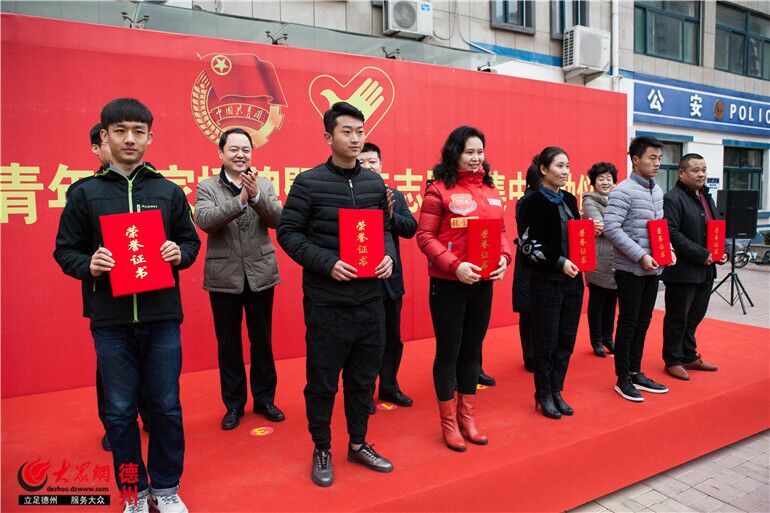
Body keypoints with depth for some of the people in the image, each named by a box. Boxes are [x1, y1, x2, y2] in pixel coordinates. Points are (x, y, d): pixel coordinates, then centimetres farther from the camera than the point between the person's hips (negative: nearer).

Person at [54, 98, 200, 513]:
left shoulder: (169, 191, 5)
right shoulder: (85, 193, 3)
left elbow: (191, 241, 10)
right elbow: (64, 250, 6)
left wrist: (180, 254, -12)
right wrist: (88, 265, -15)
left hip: (162, 317, 1)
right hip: (110, 321, 0)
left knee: (166, 408, 9)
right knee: (119, 411, 10)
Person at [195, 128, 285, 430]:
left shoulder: (265, 185, 4)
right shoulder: (206, 188, 0)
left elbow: (278, 220, -9)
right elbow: (204, 220, -18)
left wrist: (256, 196, -25)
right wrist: (241, 199, -27)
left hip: (261, 275, 1)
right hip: (224, 278, -1)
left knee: (262, 341, 13)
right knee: (228, 345, 11)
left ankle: (264, 399, 30)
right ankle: (234, 404, 28)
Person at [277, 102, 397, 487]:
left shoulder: (374, 182, 7)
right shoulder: (309, 182, -7)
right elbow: (288, 232, -8)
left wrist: (389, 256, -5)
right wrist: (327, 263, -18)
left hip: (369, 299, 5)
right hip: (326, 300, -4)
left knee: (364, 376, 16)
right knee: (323, 380, 8)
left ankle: (358, 443, 35)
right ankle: (321, 450, 29)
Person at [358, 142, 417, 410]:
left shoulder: (395, 195, 7)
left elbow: (411, 228, -1)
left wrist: (392, 215, -19)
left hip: (390, 279, 5)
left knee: (392, 338, 18)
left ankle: (389, 386, 37)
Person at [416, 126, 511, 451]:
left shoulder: (490, 190, 10)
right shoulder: (439, 189, -8)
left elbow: (500, 231, 15)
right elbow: (424, 236, -11)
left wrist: (504, 256, -5)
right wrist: (454, 266, -21)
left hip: (483, 282, 6)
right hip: (448, 283, -5)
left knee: (472, 349, 16)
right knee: (449, 351, 6)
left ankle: (467, 416, 32)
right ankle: (449, 422, 23)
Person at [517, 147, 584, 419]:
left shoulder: (570, 200, 12)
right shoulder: (533, 202, -8)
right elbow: (528, 243, -13)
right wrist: (559, 262, -19)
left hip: (572, 279, 6)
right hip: (546, 282, -6)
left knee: (566, 340, 10)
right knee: (547, 341, 3)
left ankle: (556, 391, 25)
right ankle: (543, 394, 20)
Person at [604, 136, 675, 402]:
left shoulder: (657, 191, 12)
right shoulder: (623, 191, -13)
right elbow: (611, 228, -20)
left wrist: (668, 249, 2)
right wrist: (640, 256, -22)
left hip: (652, 269, 8)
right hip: (630, 269, -8)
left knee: (643, 321, 14)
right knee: (628, 322, 0)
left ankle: (636, 373, 27)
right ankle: (623, 379, 13)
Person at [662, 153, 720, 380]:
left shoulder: (706, 197, 17)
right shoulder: (673, 199, -13)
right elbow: (671, 234, -22)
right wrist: (701, 255, -21)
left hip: (705, 270, 9)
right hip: (682, 271, -9)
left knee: (694, 317, 18)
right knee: (677, 319, 3)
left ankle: (689, 356, 32)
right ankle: (673, 361, 15)